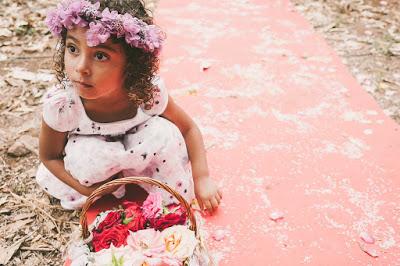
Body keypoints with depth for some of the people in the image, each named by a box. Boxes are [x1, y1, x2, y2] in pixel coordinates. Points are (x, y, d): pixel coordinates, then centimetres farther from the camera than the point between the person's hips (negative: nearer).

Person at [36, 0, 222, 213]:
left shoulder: (150, 92, -30)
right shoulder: (60, 105, -32)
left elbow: (188, 129, -12)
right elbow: (48, 157, -15)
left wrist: (202, 179, -18)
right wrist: (86, 189, -28)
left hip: (135, 154, 2)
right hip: (88, 155, -1)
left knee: (164, 132, -26)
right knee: (91, 153, -34)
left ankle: (174, 200, -5)